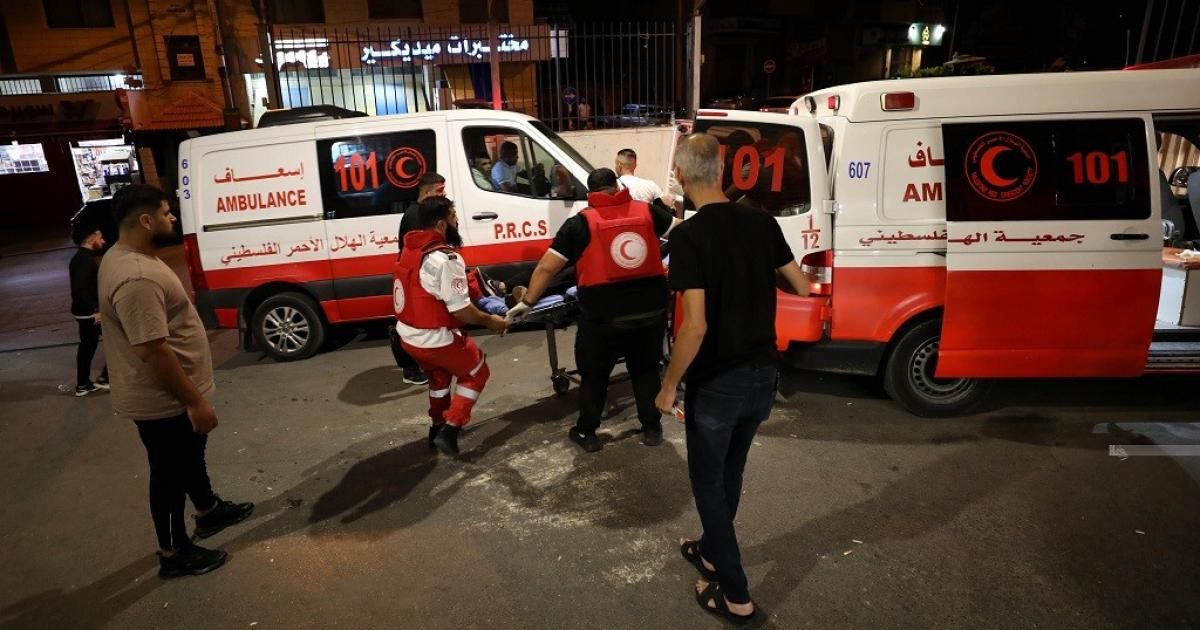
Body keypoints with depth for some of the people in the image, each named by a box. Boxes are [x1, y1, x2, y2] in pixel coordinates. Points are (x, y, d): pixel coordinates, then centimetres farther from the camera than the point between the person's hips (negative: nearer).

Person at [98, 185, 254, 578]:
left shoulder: (128, 257, 5)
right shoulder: (136, 278, -31)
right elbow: (153, 352, -32)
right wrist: (195, 401, -25)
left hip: (172, 394, 10)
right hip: (163, 401, -10)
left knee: (191, 455, 27)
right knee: (171, 473, 7)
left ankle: (208, 512, 48)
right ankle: (174, 553, 26)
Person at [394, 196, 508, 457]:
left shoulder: (410, 249, 3)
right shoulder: (445, 258, -25)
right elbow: (461, 310, -24)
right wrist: (490, 321, -8)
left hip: (408, 335, 8)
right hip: (436, 340, -8)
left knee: (439, 375, 31)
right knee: (476, 373, 13)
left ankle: (437, 426, 43)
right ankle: (449, 430, 6)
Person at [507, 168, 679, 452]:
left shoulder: (580, 223, -2)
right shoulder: (647, 211, 4)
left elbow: (547, 267, -1)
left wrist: (527, 302, 8)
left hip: (604, 314, -2)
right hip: (650, 308, 3)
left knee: (594, 374, 17)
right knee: (646, 369, 22)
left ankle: (587, 433, 27)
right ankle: (652, 428, 30)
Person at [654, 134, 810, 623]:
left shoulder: (688, 236, -20)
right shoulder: (761, 223, -1)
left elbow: (696, 326, -25)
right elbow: (803, 287, 9)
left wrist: (669, 385, -13)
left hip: (717, 383, -6)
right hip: (762, 375, 6)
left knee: (708, 481, 13)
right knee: (730, 472, 24)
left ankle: (735, 595, 22)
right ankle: (712, 552, 45)